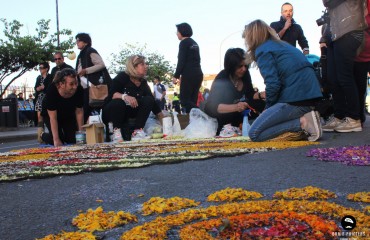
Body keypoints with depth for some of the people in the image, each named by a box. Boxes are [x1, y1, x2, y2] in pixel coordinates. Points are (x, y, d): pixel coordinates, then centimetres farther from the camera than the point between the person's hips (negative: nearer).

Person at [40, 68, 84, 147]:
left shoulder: (79, 90, -30)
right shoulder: (51, 91, -37)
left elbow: (79, 112, -17)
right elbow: (53, 118, -34)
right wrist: (56, 140, -35)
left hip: (69, 114, 3)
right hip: (50, 114, -3)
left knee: (73, 140, -7)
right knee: (59, 143, -13)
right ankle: (43, 135, 19)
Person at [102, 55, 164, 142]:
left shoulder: (143, 82, -1)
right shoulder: (122, 77, -16)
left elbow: (153, 102, 0)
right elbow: (111, 94, -28)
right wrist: (125, 96, -48)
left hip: (129, 112, 5)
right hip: (111, 111, -5)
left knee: (148, 100, -16)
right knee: (118, 102, -38)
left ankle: (137, 132, -21)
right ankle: (117, 131, -19)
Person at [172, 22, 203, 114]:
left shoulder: (183, 43, -5)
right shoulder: (194, 43, 20)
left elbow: (181, 61, -12)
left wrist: (176, 75, -8)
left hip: (189, 75, -8)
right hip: (198, 74, 8)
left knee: (184, 100, -6)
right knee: (192, 101, 8)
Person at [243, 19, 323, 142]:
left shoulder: (262, 50, -4)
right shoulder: (282, 44, 23)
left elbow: (273, 84, -15)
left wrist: (268, 107, 4)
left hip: (296, 99, -9)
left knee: (254, 133, -3)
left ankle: (303, 122, -12)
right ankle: (305, 116, 6)